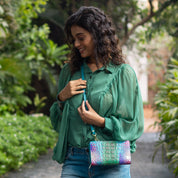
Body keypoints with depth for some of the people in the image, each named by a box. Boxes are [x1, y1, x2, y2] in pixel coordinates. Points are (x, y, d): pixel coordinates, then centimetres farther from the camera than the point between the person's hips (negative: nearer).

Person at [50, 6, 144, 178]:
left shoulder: (123, 73, 0)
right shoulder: (69, 71, 12)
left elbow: (134, 125, 0)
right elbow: (56, 121, 18)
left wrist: (101, 121, -12)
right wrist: (61, 98, 0)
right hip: (74, 161, 3)